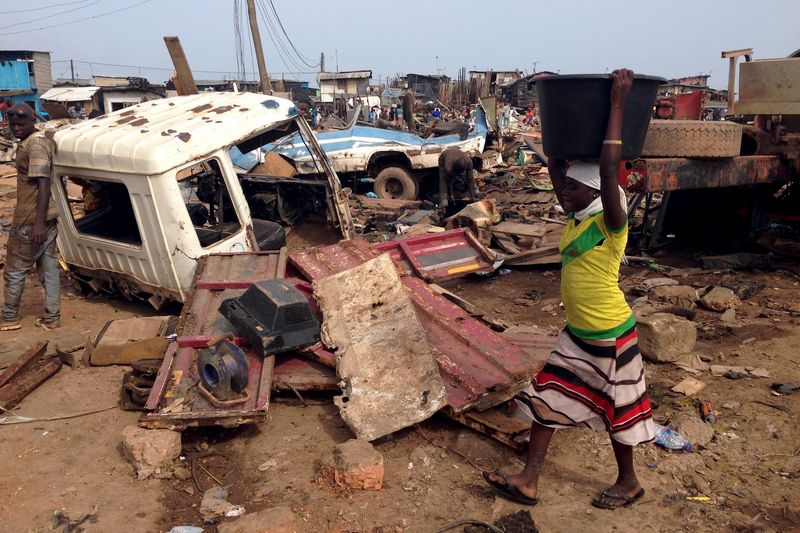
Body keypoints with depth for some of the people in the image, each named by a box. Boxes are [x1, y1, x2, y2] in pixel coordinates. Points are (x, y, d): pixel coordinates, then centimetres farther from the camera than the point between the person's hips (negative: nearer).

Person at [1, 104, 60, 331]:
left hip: (30, 220, -9)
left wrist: (39, 222, -31)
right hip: (48, 217, 9)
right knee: (49, 267, 10)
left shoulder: (34, 145, -18)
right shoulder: (44, 139, 12)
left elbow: (43, 184, -27)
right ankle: (51, 317, 16)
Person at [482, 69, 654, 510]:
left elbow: (607, 170, -35)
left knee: (615, 408, 10)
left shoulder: (611, 225, -20)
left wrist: (617, 105, -32)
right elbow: (555, 165, 8)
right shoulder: (577, 219, 1)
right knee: (550, 397, 9)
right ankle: (529, 481, 19)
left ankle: (628, 482, 34)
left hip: (609, 336, -8)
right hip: (576, 333, 8)